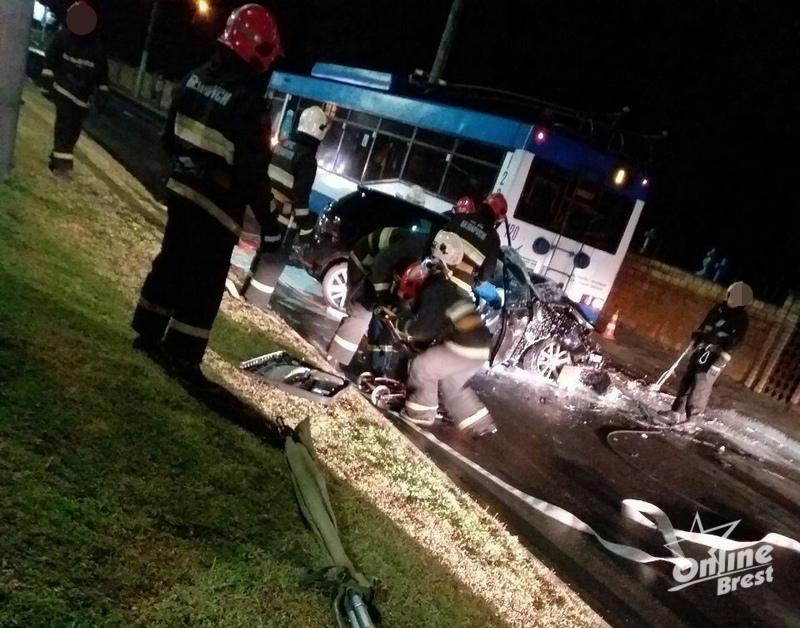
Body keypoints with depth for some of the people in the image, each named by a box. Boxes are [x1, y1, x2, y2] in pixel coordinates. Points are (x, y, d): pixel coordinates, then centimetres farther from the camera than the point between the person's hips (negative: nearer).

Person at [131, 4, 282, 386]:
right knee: (205, 281, 2)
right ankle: (182, 356, 8)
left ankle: (148, 332, 32)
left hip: (181, 190, 8)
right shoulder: (249, 103, -22)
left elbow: (170, 136, 15)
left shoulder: (196, 79, 5)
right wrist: (265, 216, -11)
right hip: (219, 205, -8)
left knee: (171, 261, 20)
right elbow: (252, 169, -21)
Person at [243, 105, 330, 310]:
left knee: (265, 254, 21)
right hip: (285, 218, -8)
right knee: (274, 262, 0)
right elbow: (301, 197, -21)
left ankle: (249, 295, 32)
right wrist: (306, 228, -16)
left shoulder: (283, 145, 8)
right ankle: (255, 305, 4)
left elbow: (265, 175, 16)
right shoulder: (307, 157, -19)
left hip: (268, 210, 8)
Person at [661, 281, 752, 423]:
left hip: (716, 354, -6)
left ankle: (687, 414, -9)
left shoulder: (741, 319, -9)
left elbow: (734, 342, -15)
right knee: (687, 380, 6)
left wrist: (722, 360, -22)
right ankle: (678, 410, 12)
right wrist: (695, 338, 16)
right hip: (702, 348, 7)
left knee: (701, 384, -12)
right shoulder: (720, 307, 8)